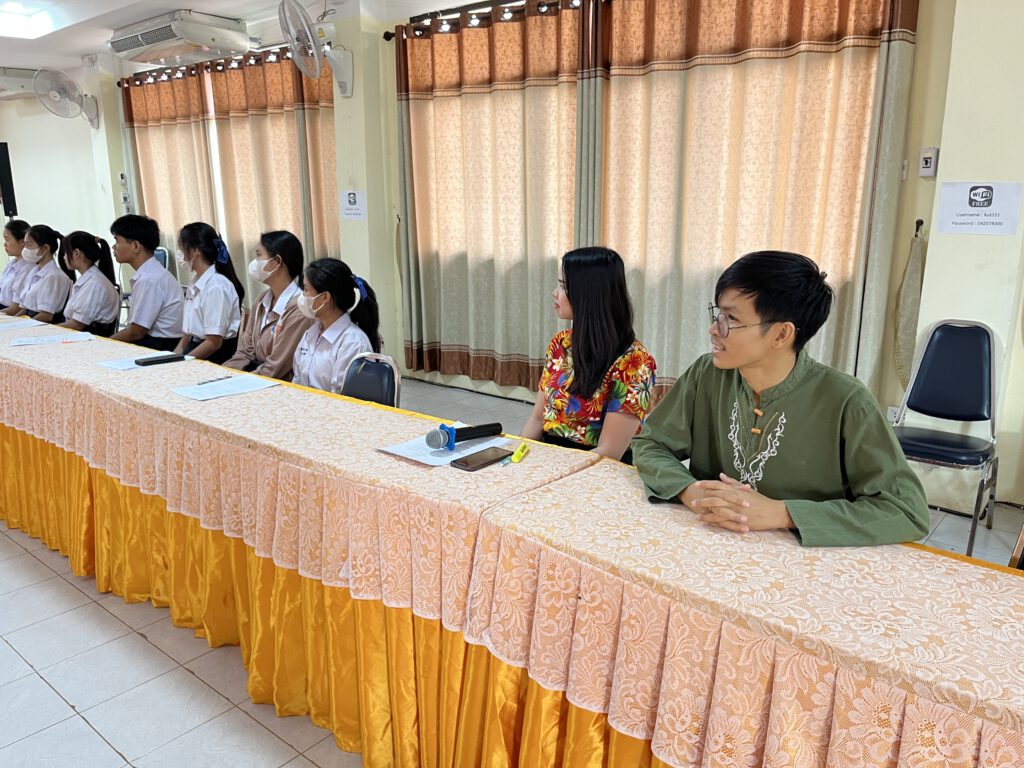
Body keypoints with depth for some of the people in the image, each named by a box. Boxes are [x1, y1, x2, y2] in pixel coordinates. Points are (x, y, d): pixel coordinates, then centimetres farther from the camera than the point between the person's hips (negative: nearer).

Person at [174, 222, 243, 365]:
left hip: (215, 358, -7)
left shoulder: (216, 286, -15)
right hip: (196, 351, 7)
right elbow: (190, 332, 15)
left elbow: (214, 342, -17)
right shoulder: (196, 285, 10)